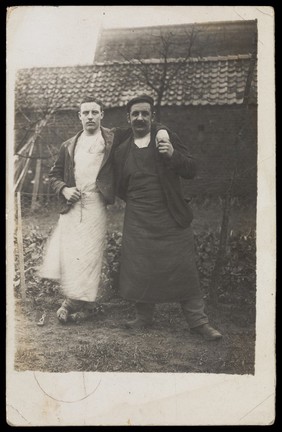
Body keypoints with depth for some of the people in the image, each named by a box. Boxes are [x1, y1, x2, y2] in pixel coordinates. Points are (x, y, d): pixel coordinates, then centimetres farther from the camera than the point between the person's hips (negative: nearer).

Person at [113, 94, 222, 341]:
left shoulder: (168, 139, 4)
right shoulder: (122, 150, 11)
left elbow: (191, 171, -2)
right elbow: (120, 188, 19)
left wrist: (173, 154, -18)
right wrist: (135, 202, 5)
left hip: (171, 219, -2)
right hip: (139, 223, 2)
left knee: (184, 270, 0)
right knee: (140, 272, 5)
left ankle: (198, 321, 10)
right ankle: (144, 318, 23)